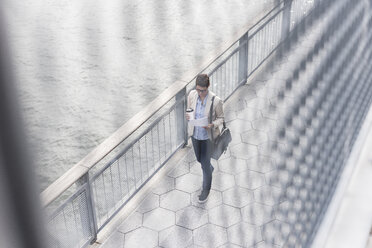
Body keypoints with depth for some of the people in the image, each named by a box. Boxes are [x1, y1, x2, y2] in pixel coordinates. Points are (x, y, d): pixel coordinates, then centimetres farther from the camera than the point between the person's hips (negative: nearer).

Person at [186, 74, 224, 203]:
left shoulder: (216, 101, -28)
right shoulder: (192, 94, -15)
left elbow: (221, 118, -12)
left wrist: (212, 125, -31)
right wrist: (188, 116, -20)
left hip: (207, 135, -4)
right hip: (195, 133, 5)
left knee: (205, 163, 7)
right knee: (199, 158, 25)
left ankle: (206, 189, 33)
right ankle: (210, 169, 61)